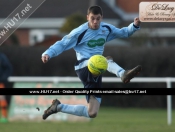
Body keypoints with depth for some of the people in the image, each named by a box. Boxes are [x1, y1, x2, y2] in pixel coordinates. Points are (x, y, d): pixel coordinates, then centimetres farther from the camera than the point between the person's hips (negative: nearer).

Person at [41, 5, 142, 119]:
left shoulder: (106, 28, 8)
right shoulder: (80, 32, -7)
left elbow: (124, 33, 21)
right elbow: (62, 44, -4)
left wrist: (135, 25, 2)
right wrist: (48, 53, -20)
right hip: (83, 67, -6)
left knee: (92, 113, 2)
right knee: (106, 60, -38)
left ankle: (58, 107, 16)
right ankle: (123, 74, -70)